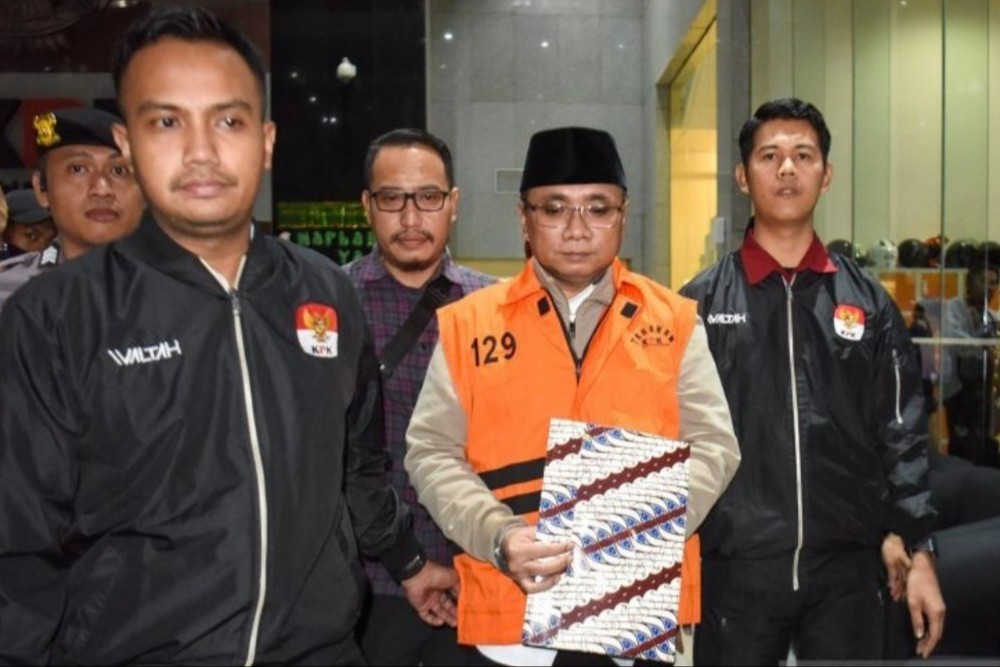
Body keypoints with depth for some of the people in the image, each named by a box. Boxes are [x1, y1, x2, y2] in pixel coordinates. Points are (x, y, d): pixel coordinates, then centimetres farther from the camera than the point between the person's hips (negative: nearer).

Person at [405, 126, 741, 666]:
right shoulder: (468, 324, 2)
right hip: (512, 611, 0)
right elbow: (432, 454, 0)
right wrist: (498, 537, -15)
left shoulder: (673, 321, 5)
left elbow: (712, 446, 2)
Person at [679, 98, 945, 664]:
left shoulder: (868, 301, 6)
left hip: (849, 569, 2)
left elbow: (904, 436, 6)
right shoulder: (700, 303, 1)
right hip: (735, 571, -1)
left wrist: (918, 552, 2)